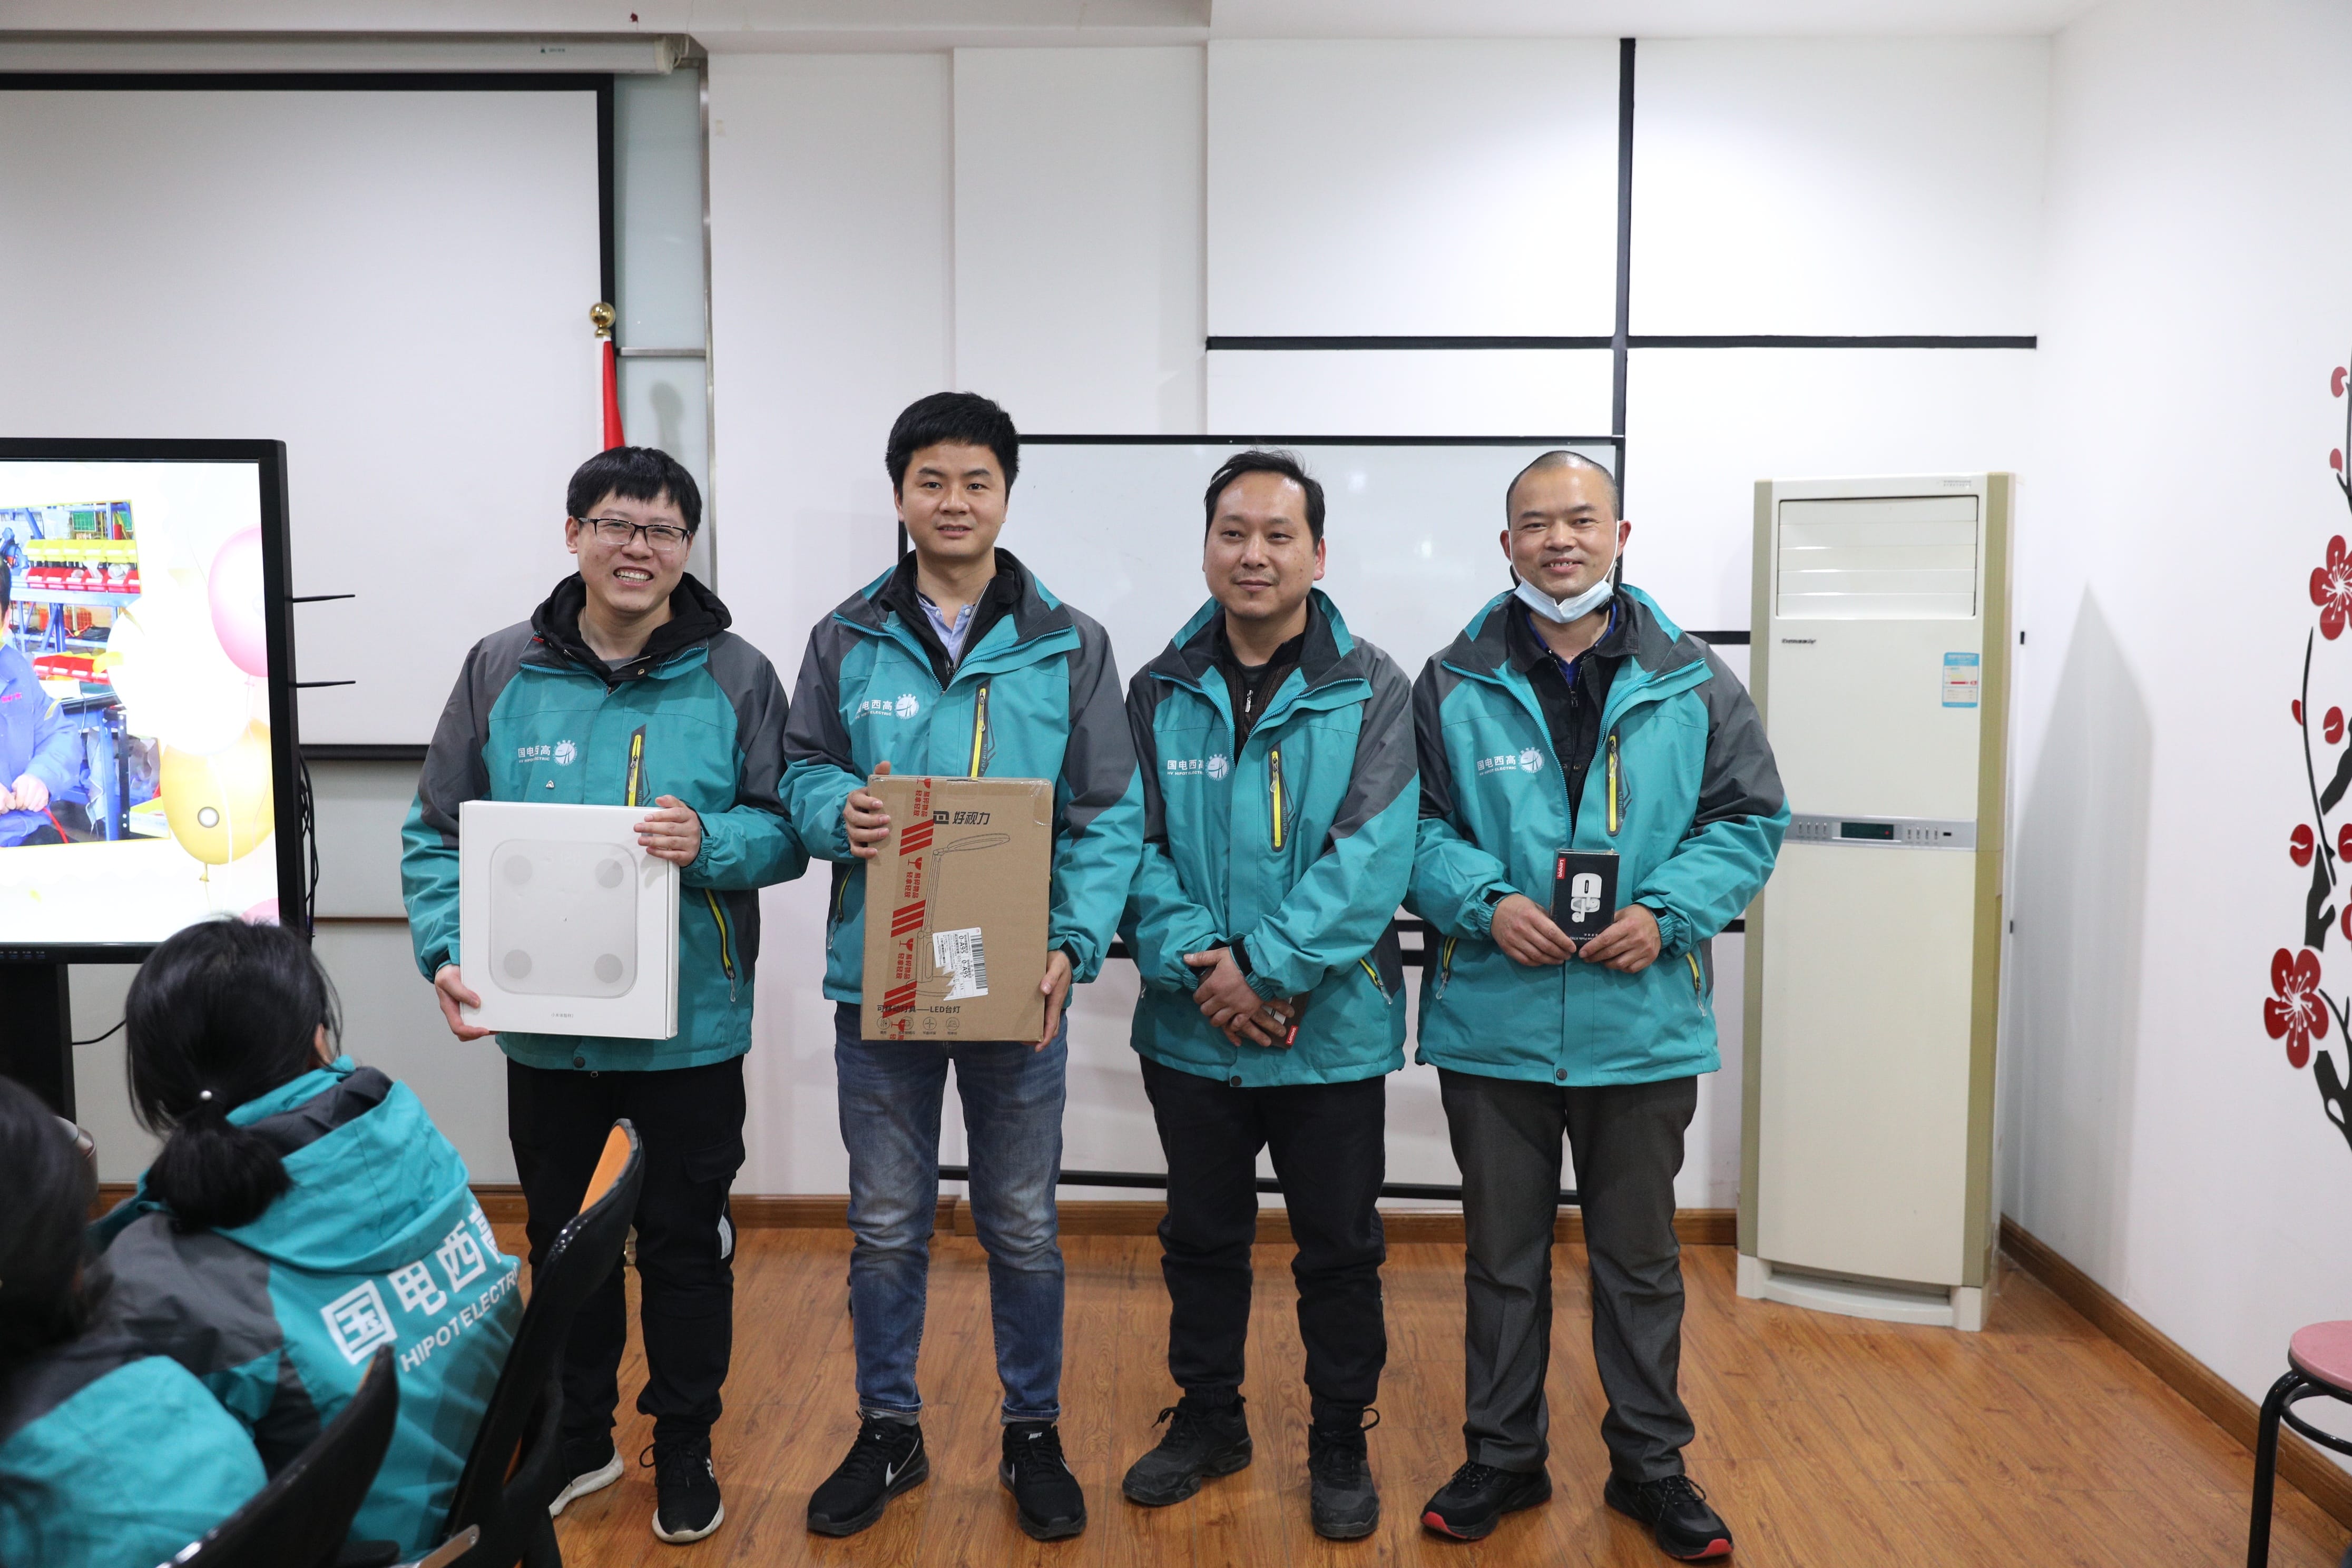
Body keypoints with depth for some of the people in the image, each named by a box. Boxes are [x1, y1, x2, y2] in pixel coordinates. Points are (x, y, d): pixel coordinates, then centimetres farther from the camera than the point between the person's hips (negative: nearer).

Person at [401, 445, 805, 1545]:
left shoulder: (735, 677, -5)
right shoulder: (502, 670, 0)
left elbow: (785, 832, -4)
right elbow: (437, 837, 3)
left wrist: (712, 841, -24)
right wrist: (448, 955, -12)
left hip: (690, 1028, -2)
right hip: (544, 1029, 2)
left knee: (685, 1242, 11)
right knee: (562, 1238, 18)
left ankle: (685, 1446, 32)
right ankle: (577, 1436, 39)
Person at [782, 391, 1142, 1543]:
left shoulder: (1069, 646, -1)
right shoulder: (847, 641, 3)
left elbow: (1109, 817, -3)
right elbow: (801, 775, 8)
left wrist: (1075, 944, -16)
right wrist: (841, 810, -15)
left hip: (1017, 985, -1)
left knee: (1023, 1229, 13)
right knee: (887, 1227, 14)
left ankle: (1034, 1434, 32)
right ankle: (888, 1431, 33)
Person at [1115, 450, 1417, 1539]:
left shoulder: (1370, 691, -6)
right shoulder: (1160, 693, 3)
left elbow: (1371, 854, -16)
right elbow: (1134, 844, -4)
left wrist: (1267, 968, -22)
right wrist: (1196, 960, -19)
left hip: (1333, 1031, -2)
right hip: (1192, 1032, 3)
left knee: (1339, 1248, 11)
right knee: (1201, 1238, 18)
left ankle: (1341, 1444, 32)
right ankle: (1207, 1419, 38)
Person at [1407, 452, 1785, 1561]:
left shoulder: (1693, 683, 2)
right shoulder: (1453, 686, 1)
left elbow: (1751, 821, 3)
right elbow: (1413, 825, 1)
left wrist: (1666, 913, -12)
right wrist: (1485, 902, -16)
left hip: (1643, 1023, 0)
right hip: (1493, 1023, 0)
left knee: (1639, 1258, 14)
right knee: (1502, 1254, 14)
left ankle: (1650, 1463, 32)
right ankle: (1503, 1457, 31)